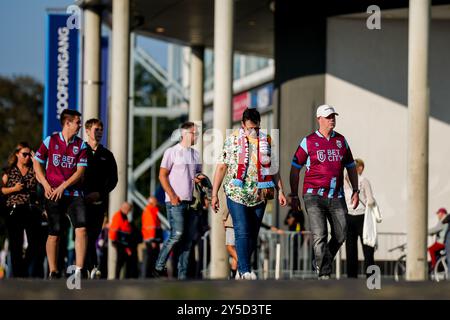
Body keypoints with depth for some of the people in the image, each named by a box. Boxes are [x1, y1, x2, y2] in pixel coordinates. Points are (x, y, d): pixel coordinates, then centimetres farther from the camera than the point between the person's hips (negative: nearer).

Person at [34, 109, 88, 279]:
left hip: (74, 193, 1)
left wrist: (62, 187, -10)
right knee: (54, 234, 0)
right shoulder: (50, 141, 4)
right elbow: (37, 163, 11)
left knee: (81, 229, -15)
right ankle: (53, 271, 12)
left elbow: (80, 171, 0)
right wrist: (46, 185, 0)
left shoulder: (81, 145, 6)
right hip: (53, 195, -1)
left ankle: (79, 270, -16)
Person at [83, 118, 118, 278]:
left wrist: (100, 193, -6)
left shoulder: (107, 155, 14)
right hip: (82, 201, -3)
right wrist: (83, 194, -9)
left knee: (94, 235, 1)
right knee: (86, 235, -11)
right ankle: (92, 267, -17)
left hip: (100, 201, 3)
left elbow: (113, 179, 10)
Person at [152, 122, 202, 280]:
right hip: (176, 202, -6)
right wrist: (172, 196, -13)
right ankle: (159, 267, -2)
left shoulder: (195, 154, 16)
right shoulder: (172, 152, -2)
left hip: (192, 202, 6)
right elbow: (162, 175, -5)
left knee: (188, 239, 2)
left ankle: (182, 275, 4)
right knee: (177, 235, -15)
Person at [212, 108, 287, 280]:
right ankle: (245, 271, -17)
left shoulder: (266, 140, 9)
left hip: (259, 195, 3)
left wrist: (280, 191, 5)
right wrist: (214, 194, -1)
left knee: (253, 234, 6)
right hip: (237, 193, -3)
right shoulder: (232, 140, 1)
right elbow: (221, 167, 2)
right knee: (242, 232, -14)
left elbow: (273, 168, 14)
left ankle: (241, 269, 18)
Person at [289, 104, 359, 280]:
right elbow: (295, 168, 3)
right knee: (320, 236, -13)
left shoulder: (341, 140, 11)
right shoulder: (308, 141, -1)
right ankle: (324, 274, -10)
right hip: (314, 196, -4)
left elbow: (351, 167, 20)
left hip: (336, 197, 4)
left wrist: (355, 191, 12)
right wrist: (294, 196, 1)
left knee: (340, 236, 5)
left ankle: (322, 263, 28)